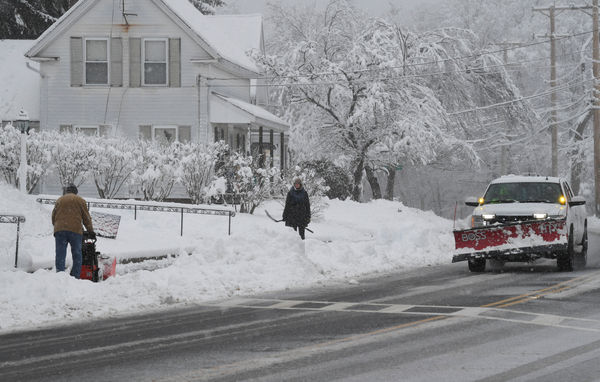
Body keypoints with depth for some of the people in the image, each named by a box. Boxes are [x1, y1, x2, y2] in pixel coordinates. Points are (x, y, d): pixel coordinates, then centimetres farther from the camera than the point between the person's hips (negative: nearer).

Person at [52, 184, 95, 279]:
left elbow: (53, 216, 16)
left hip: (59, 229, 2)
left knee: (60, 255, 0)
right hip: (75, 230, -2)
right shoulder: (80, 200, 10)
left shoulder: (59, 200, 16)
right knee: (77, 256, 4)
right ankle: (75, 277, -1)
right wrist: (91, 231, 14)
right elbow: (86, 217, 9)